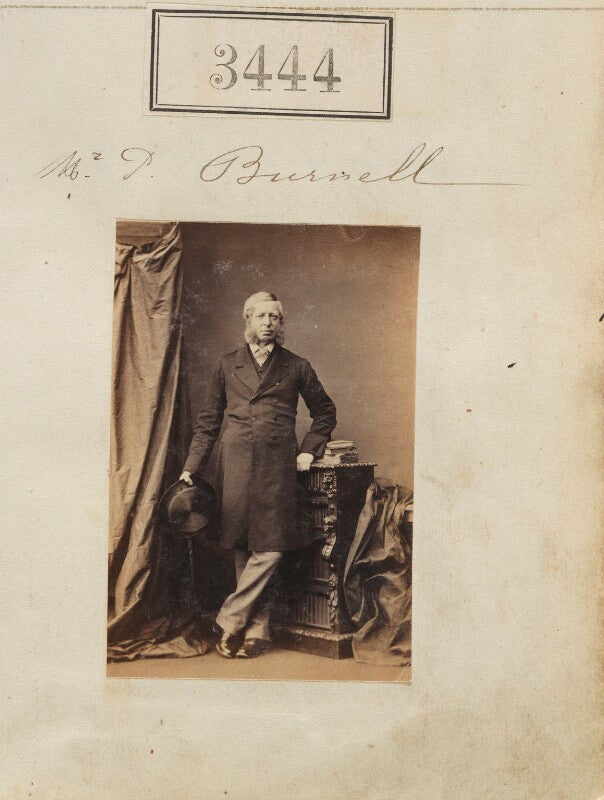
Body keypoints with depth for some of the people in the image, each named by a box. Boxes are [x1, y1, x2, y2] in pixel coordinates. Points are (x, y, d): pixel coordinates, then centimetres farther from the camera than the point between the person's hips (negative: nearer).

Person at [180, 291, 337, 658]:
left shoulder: (296, 367, 10)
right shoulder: (227, 366, 12)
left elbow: (325, 411, 19)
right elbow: (208, 421, 13)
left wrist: (309, 450, 7)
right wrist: (191, 469, 6)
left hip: (278, 465, -1)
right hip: (237, 462, 1)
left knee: (270, 546, -9)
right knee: (244, 547, 1)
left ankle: (230, 621, 1)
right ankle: (256, 630, 9)